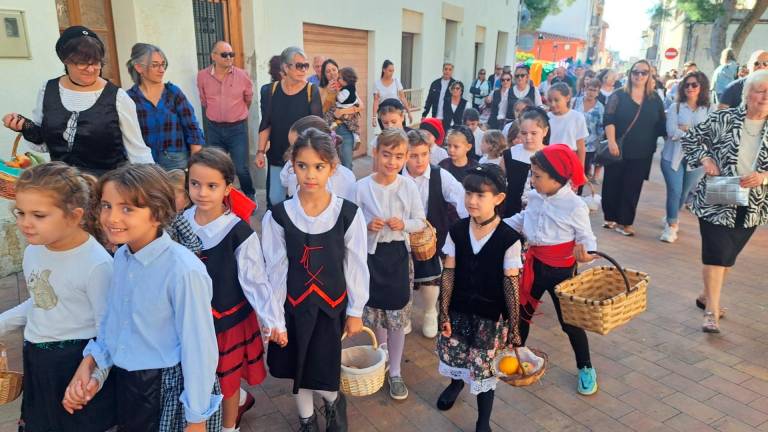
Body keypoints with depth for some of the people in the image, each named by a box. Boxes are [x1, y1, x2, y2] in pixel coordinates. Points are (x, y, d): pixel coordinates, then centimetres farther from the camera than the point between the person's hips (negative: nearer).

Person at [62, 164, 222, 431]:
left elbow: (199, 349, -21)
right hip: (124, 382, 7)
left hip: (171, 388, -7)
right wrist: (89, 363, 1)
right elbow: (111, 318, 10)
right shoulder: (121, 256, -5)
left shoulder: (184, 271, -28)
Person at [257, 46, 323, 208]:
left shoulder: (311, 91, -8)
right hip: (277, 155, 3)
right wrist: (261, 151, 2)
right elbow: (266, 123, 5)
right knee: (274, 199, 5)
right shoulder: (274, 89, 0)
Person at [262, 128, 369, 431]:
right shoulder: (278, 216, -12)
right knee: (299, 372, 18)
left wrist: (355, 311, 1)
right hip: (294, 305, 2)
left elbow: (356, 266, -5)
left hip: (332, 306, -1)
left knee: (323, 378, 2)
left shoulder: (349, 214, -15)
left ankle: (335, 401, 40)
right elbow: (275, 271, -6)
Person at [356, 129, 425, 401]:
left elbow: (421, 222, 2)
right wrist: (367, 226, -21)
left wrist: (404, 224, -18)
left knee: (397, 316, 7)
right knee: (375, 312, 16)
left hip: (398, 255, 0)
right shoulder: (362, 186, -9)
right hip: (371, 255, 0)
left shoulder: (409, 187, -7)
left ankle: (395, 372, 25)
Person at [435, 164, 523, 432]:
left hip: (491, 314, -3)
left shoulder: (509, 239, -16)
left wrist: (514, 327, -6)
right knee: (452, 354, 19)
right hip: (458, 308, 3)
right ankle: (456, 383, 56)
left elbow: (511, 284, -11)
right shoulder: (457, 231, -7)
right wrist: (443, 313, -2)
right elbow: (448, 274, -3)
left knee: (484, 368, 4)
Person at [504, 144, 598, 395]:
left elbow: (586, 236, -13)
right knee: (522, 310, 16)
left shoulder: (575, 206, -21)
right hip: (534, 264, 6)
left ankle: (586, 368, 29)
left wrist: (586, 252, -33)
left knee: (570, 321, 7)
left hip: (561, 269, -5)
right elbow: (522, 220, 12)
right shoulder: (534, 198, -3)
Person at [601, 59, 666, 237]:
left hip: (642, 152, 2)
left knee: (632, 187, 4)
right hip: (618, 149, -2)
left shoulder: (655, 99, 8)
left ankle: (625, 222, 12)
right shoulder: (619, 95, -2)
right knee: (612, 183, 5)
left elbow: (661, 124, 10)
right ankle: (610, 217, 21)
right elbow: (608, 119, -11)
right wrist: (611, 141, -21)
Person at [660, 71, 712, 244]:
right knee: (674, 191, -7)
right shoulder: (675, 107, 0)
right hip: (673, 155, -1)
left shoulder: (710, 109, 1)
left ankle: (671, 218, 36)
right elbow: (672, 132, -12)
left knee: (685, 193, 13)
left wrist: (686, 129, -14)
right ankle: (671, 225, 9)